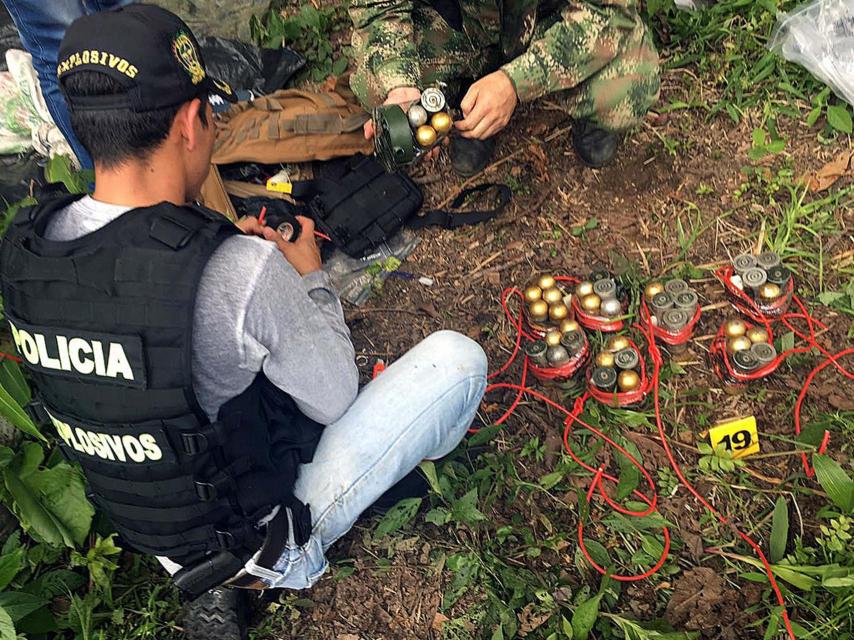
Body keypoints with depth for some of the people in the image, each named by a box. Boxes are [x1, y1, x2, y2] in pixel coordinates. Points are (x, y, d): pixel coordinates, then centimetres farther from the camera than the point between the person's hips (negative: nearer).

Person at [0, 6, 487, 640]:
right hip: (270, 548, -6)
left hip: (148, 534, 7)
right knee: (457, 356, -2)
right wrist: (310, 278, -1)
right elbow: (334, 399, -15)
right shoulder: (241, 271, -33)